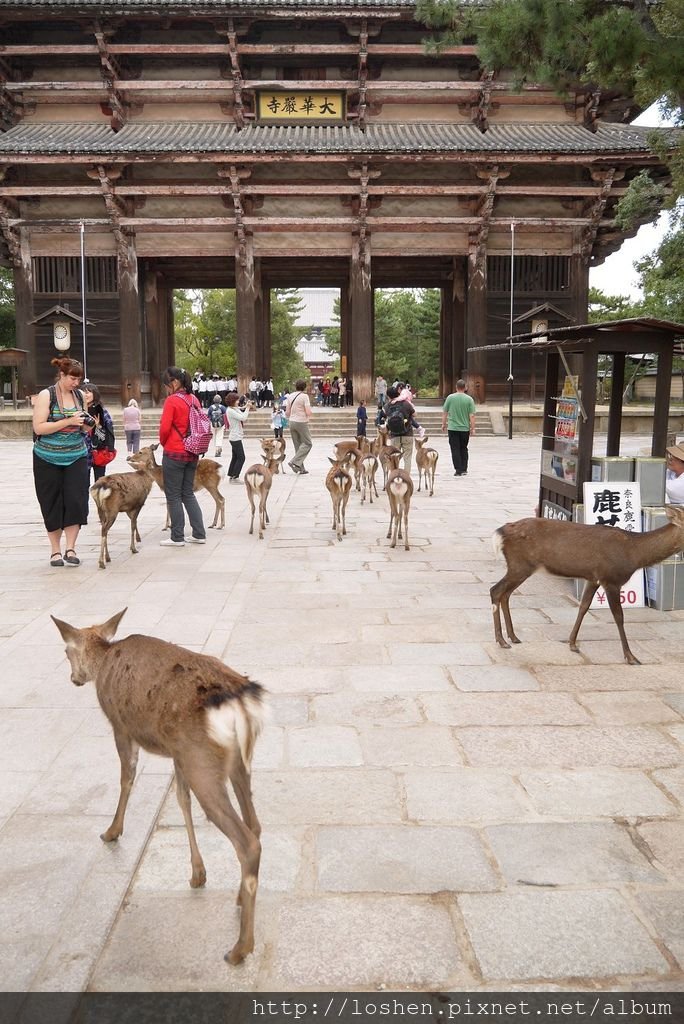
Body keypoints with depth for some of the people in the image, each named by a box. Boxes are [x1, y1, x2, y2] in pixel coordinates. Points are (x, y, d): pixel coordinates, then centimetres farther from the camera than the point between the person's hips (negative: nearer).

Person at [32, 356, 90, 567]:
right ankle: (55, 551, 15)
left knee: (76, 501, -7)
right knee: (52, 505, 4)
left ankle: (70, 549, 1)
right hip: (48, 460, -3)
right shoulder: (46, 396, -7)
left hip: (76, 457, 3)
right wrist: (68, 421, -21)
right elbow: (38, 427, -15)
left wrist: (86, 423, -3)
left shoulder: (79, 396, 8)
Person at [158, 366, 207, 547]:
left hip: (174, 453, -7)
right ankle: (199, 534, 14)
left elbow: (164, 428, -15)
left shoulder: (172, 400, -14)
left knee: (173, 496, 3)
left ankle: (177, 537, 8)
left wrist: (163, 442, 4)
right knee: (188, 494, 15)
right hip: (192, 454, 7)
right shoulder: (194, 399, 7)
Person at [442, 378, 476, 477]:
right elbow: (472, 415, -5)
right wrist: (473, 428, 2)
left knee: (455, 449, 2)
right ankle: (464, 469, 19)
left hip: (453, 428, -1)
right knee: (464, 449, 15)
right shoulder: (469, 399, -4)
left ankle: (458, 470, -3)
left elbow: (444, 412, 3)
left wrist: (444, 424, 16)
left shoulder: (450, 397, -3)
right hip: (465, 428, 1)